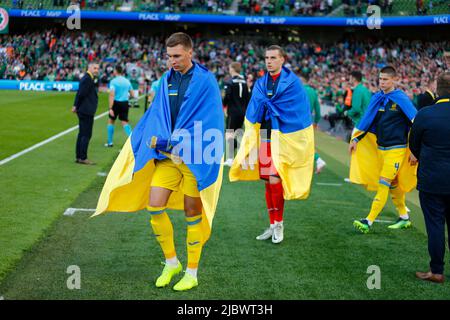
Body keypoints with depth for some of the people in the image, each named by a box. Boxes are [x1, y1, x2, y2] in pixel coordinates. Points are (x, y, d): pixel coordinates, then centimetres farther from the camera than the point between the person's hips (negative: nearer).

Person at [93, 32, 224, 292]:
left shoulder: (205, 81, -7)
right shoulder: (167, 80, 10)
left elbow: (210, 122, -13)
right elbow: (155, 115, 15)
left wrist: (177, 143, -16)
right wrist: (157, 139, -2)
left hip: (194, 158, -5)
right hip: (167, 155, 5)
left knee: (192, 213, 2)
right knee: (155, 205, -4)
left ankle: (192, 273, 16)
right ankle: (171, 263, 15)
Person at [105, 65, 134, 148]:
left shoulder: (113, 81, -9)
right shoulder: (127, 81, 7)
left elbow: (112, 95, -18)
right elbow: (132, 94, 13)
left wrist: (110, 108, -21)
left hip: (116, 103, -4)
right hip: (125, 103, 4)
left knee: (111, 121, 13)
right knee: (124, 122, 5)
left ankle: (110, 142, 16)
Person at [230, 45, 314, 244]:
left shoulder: (292, 82, -4)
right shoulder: (261, 84, 11)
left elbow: (297, 110, -10)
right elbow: (253, 112, 8)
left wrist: (267, 104, -5)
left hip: (284, 137, -5)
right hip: (265, 137, 5)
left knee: (275, 180, -13)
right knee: (268, 182, 8)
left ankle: (279, 224, 5)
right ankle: (273, 226, 19)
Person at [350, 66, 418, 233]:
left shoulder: (401, 99, -10)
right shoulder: (376, 98, 7)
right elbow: (367, 119, 15)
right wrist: (355, 139, 10)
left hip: (396, 148, -6)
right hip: (380, 148, 6)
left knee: (383, 184, -11)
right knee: (393, 185, 15)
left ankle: (369, 221, -14)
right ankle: (404, 218, 29)